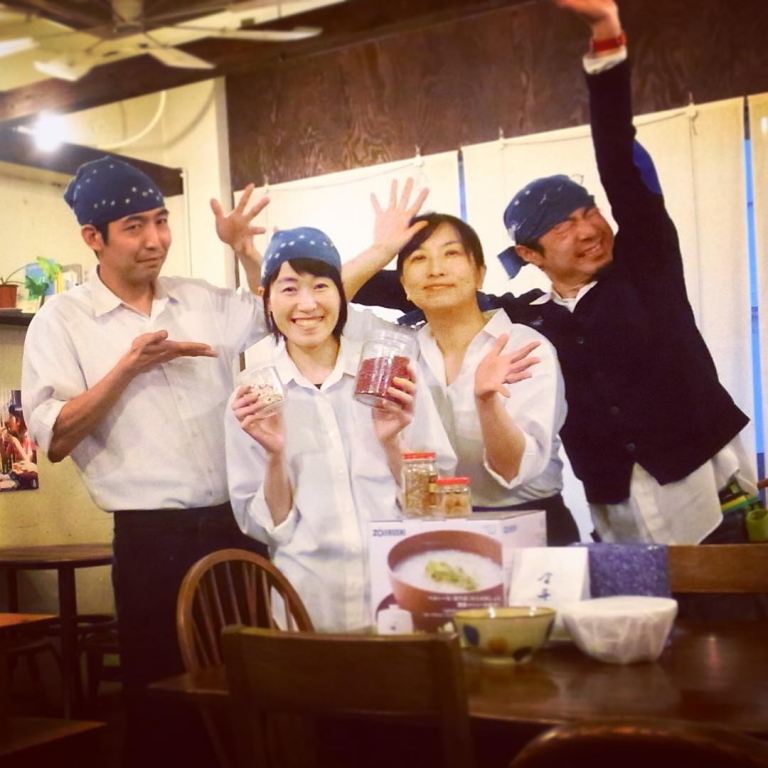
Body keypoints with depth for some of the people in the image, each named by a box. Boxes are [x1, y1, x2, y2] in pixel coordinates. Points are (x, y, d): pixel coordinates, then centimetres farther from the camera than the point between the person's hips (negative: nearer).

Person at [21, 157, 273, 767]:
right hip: (151, 539, -3)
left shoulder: (204, 301, 8)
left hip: (238, 524, 4)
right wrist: (128, 368, -16)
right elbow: (54, 439, -8)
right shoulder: (62, 321, -2)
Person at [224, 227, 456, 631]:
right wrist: (275, 457, -15)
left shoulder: (391, 373, 0)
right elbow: (269, 528, 1)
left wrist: (391, 443, -15)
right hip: (311, 609, 0)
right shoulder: (251, 399, 1)